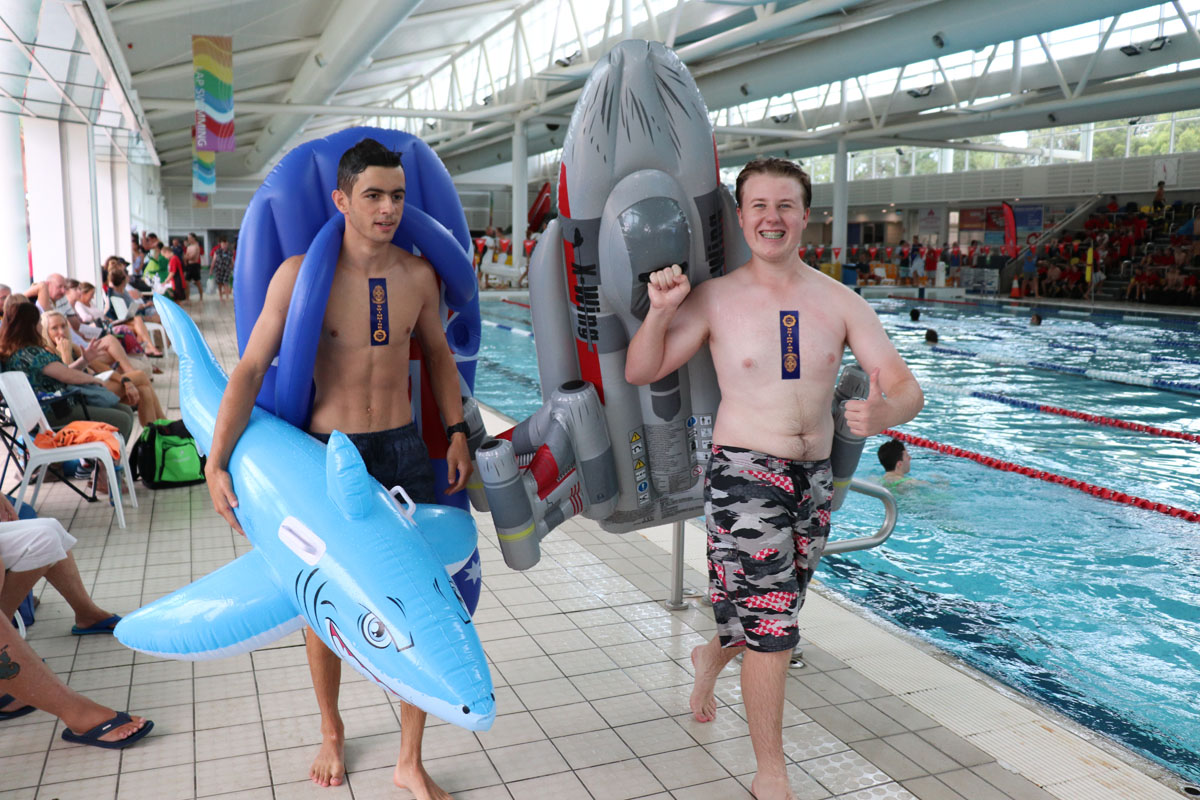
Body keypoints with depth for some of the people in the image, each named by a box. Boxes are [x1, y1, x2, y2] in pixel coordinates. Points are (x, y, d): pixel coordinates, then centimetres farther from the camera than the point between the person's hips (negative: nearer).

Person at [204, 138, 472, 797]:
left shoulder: (417, 274, 0)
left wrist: (457, 433, 11)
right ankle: (331, 731, 40)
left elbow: (437, 353, 15)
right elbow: (249, 370, -11)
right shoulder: (301, 274, -11)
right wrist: (217, 463, -18)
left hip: (403, 449, 3)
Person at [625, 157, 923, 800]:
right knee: (772, 629, -3)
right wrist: (659, 310, -20)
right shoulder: (715, 299, -6)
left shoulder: (840, 302, -1)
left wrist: (886, 412, -29)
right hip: (744, 475, -4)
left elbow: (908, 388, -6)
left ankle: (712, 655, 55)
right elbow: (640, 372, -2)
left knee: (772, 615, 21)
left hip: (815, 477, 4)